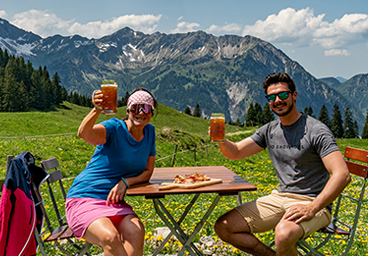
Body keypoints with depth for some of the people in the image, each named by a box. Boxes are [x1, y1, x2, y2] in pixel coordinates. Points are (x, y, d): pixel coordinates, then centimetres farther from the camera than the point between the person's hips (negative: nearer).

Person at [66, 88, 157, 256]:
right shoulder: (115, 128, -11)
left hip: (115, 202, 5)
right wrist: (96, 110, -52)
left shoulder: (149, 132, 7)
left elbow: (148, 172, 9)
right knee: (110, 237, -32)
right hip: (84, 200, -5)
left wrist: (125, 182, -10)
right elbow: (84, 133, -33)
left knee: (137, 232, -27)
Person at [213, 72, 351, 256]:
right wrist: (221, 140, -14)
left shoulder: (316, 131, -11)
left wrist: (312, 209, -30)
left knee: (283, 235, -38)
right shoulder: (269, 130, 9)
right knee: (223, 227, -6)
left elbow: (342, 175, -20)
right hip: (279, 198, 6)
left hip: (312, 201, -6)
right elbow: (235, 153, 10)